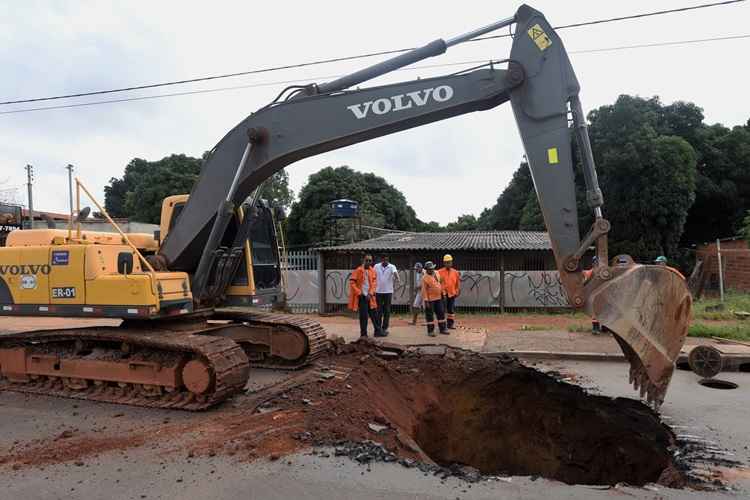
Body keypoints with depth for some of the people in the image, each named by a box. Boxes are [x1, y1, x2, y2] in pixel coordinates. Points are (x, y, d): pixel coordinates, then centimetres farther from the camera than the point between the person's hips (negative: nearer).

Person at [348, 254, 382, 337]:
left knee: (374, 315, 8)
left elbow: (374, 283, 3)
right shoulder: (358, 271, -5)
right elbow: (352, 283, -8)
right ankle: (363, 334, 8)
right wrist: (359, 293, -13)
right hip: (362, 297, -4)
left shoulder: (373, 271, 7)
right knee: (363, 316, -2)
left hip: (370, 297, 4)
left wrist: (370, 294, -10)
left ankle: (377, 331, 20)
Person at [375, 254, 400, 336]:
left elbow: (395, 272, -23)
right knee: (379, 310, 6)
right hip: (378, 291, 2)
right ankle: (378, 327, 15)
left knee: (387, 311, 3)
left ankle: (384, 328, 11)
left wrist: (397, 279, -38)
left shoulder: (392, 267, -3)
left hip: (388, 291, -1)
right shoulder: (376, 266, 4)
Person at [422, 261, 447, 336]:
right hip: (430, 299, -7)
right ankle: (430, 331, 9)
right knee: (430, 315, 1)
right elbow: (424, 290, -15)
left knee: (441, 313, 11)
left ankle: (442, 329, 22)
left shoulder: (436, 273, 6)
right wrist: (426, 300, -18)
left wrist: (442, 292, 21)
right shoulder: (425, 278, -14)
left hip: (438, 298, 7)